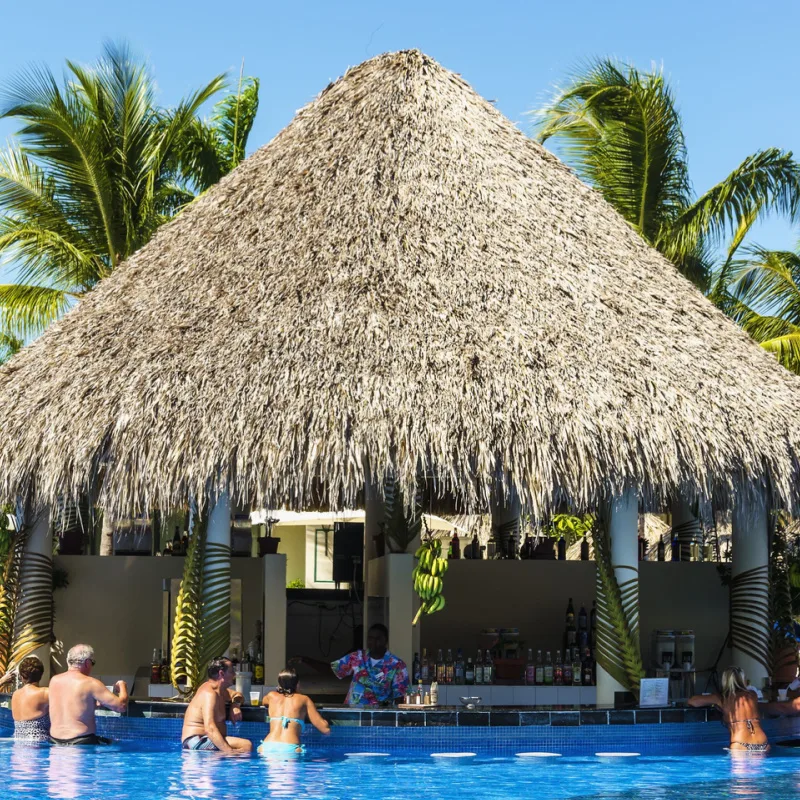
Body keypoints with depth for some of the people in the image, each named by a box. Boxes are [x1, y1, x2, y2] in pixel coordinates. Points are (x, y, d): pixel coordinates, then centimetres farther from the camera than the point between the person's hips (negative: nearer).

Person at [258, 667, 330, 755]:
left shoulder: (272, 696, 24)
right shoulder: (304, 699, 17)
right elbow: (326, 730, 14)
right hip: (290, 749, -2)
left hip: (267, 747, 3)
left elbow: (263, 703, 52)